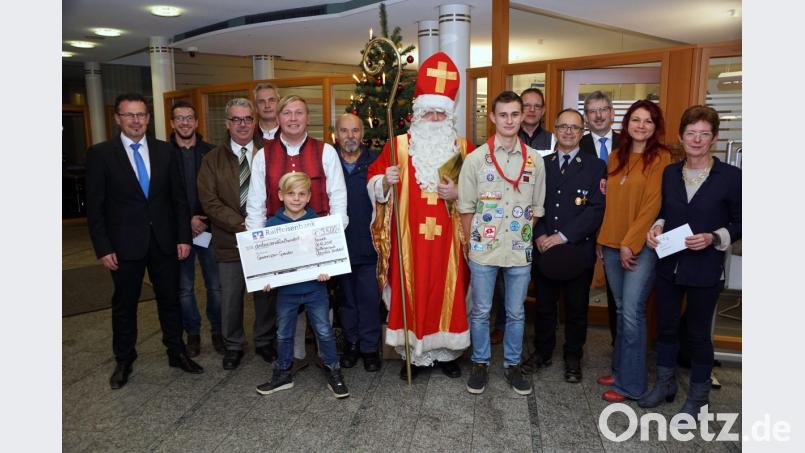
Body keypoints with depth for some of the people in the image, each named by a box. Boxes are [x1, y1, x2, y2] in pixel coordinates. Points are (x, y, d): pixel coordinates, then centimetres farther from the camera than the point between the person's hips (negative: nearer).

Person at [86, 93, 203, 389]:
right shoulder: (100, 153, -3)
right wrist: (103, 248, -9)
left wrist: (183, 237, -1)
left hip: (164, 240, 2)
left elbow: (178, 197, 5)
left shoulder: (164, 151, 4)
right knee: (124, 304, 12)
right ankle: (124, 361, 29)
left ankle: (176, 353, 29)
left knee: (170, 299, 12)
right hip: (125, 244, -2)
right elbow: (95, 206, -4)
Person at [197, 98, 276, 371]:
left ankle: (264, 342, 31)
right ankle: (233, 346, 30)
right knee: (231, 297, 10)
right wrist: (242, 225, -17)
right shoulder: (213, 159, 3)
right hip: (230, 241, 0)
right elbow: (210, 201, -6)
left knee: (266, 293, 11)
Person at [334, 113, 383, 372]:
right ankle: (351, 343, 30)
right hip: (339, 245, 1)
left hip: (368, 245, -1)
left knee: (369, 297, 5)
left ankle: (370, 347, 21)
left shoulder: (375, 162, 0)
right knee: (346, 297, 14)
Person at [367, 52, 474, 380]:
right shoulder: (399, 145, 4)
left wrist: (458, 193, -11)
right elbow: (374, 183, 5)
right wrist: (386, 181, -16)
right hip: (410, 240, -1)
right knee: (411, 293, 3)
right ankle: (414, 353, 18)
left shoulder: (463, 149, 7)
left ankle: (446, 351, 23)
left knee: (447, 292, 7)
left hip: (447, 240, 1)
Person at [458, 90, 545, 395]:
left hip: (520, 251, 2)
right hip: (483, 250, -2)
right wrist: (471, 244, 2)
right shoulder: (476, 159, -3)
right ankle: (480, 363, 27)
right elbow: (466, 207, 0)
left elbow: (536, 208, 10)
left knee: (516, 313, 13)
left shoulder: (535, 160, 3)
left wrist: (524, 237, 6)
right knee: (480, 311, 10)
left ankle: (512, 365, 30)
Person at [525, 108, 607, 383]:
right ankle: (542, 352, 32)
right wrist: (539, 235, -11)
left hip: (578, 252, -2)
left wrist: (563, 236, -17)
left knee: (576, 309, 12)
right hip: (544, 251, 2)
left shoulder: (596, 167, 0)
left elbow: (596, 209, -10)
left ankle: (573, 358, 30)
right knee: (544, 306, 14)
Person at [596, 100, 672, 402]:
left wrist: (630, 244, -13)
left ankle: (630, 382, 9)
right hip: (612, 244, 6)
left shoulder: (661, 158, -6)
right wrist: (601, 239, 9)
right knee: (621, 310, 14)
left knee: (632, 312, -4)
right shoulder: (616, 158, 12)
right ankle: (620, 369, 26)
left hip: (641, 246, -5)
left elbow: (653, 205, -12)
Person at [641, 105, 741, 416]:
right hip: (668, 265, 4)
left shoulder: (731, 176, -8)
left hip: (705, 271, -3)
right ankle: (664, 385, 34)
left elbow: (739, 223, -4)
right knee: (666, 327, 15)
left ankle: (698, 396, 30)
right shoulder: (669, 173, 4)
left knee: (698, 333, 11)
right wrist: (657, 227, -6)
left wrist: (714, 238, -20)